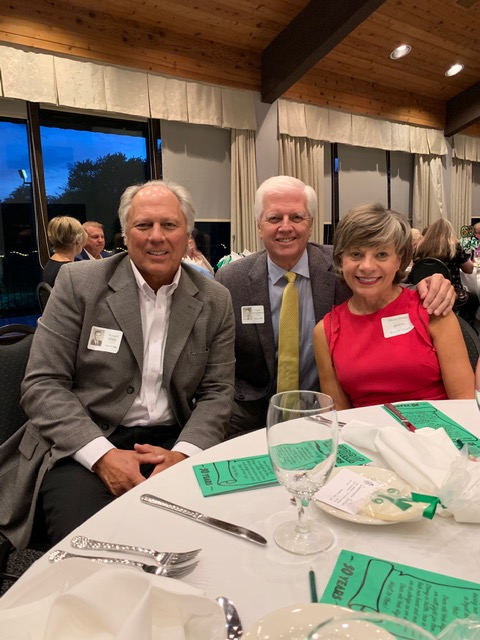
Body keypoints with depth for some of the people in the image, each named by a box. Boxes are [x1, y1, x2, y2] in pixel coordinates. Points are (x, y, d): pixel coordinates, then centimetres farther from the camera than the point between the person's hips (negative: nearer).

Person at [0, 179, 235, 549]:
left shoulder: (215, 301, 3)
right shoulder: (79, 283, -3)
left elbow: (217, 392, 4)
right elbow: (42, 384, -5)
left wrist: (184, 453, -15)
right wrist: (103, 455, -18)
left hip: (172, 443, 3)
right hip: (83, 446, -2)